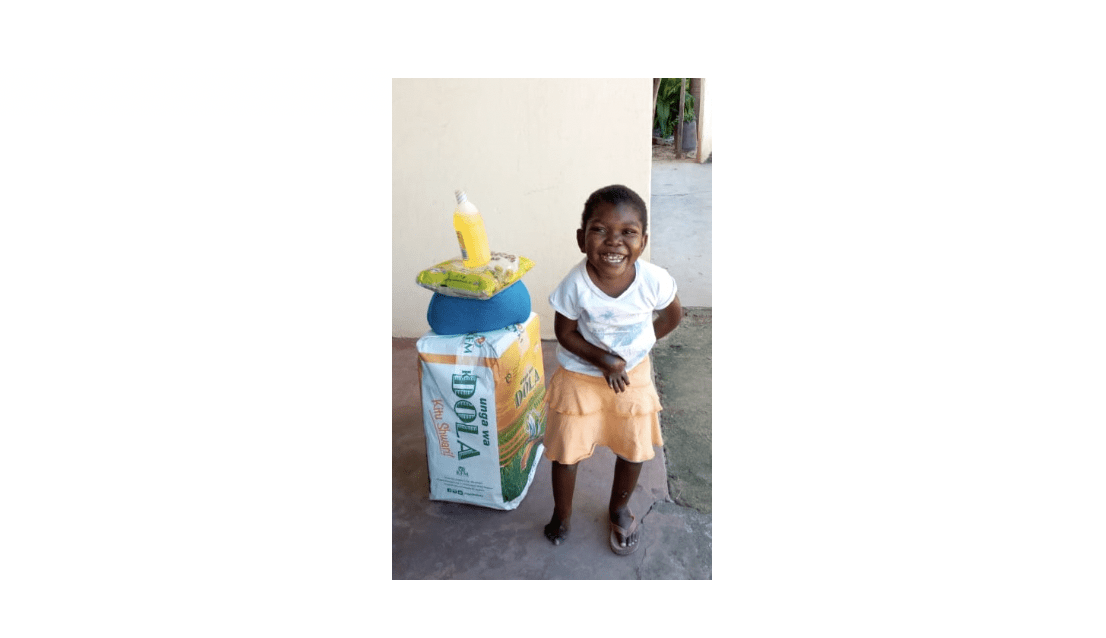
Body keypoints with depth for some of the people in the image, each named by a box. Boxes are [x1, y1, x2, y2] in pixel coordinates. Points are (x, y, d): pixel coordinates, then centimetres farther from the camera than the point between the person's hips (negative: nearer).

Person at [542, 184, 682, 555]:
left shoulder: (653, 280, -23)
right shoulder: (575, 284, -27)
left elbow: (673, 316, -2)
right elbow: (565, 333, -15)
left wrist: (641, 344, -7)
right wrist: (605, 362, -24)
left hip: (633, 376, 2)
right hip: (580, 377, -1)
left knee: (633, 451, 15)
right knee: (566, 452, 8)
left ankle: (619, 509, 46)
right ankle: (561, 517, 37)